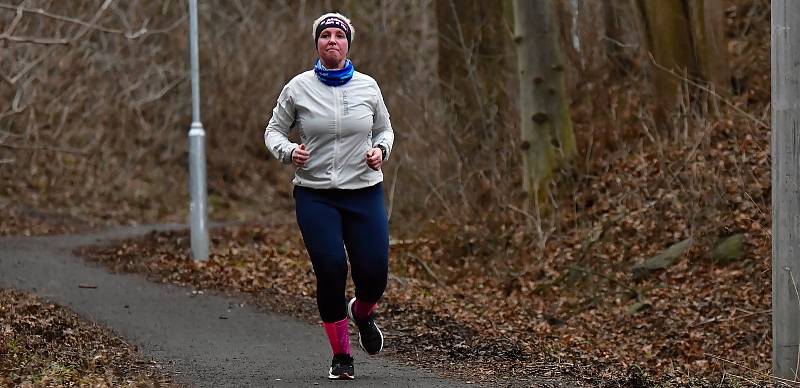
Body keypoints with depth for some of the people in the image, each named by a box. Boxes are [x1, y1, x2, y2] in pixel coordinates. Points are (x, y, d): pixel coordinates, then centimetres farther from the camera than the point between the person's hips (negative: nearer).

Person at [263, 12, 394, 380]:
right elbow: (274, 130, 8)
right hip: (315, 195, -1)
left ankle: (362, 313, 34)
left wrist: (381, 149, -6)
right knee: (330, 271, -11)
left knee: (374, 274, -5)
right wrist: (289, 151, -13)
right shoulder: (298, 88, -2)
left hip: (365, 193, 1)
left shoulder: (367, 87, 2)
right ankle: (341, 355, 7)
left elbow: (385, 129, 15)